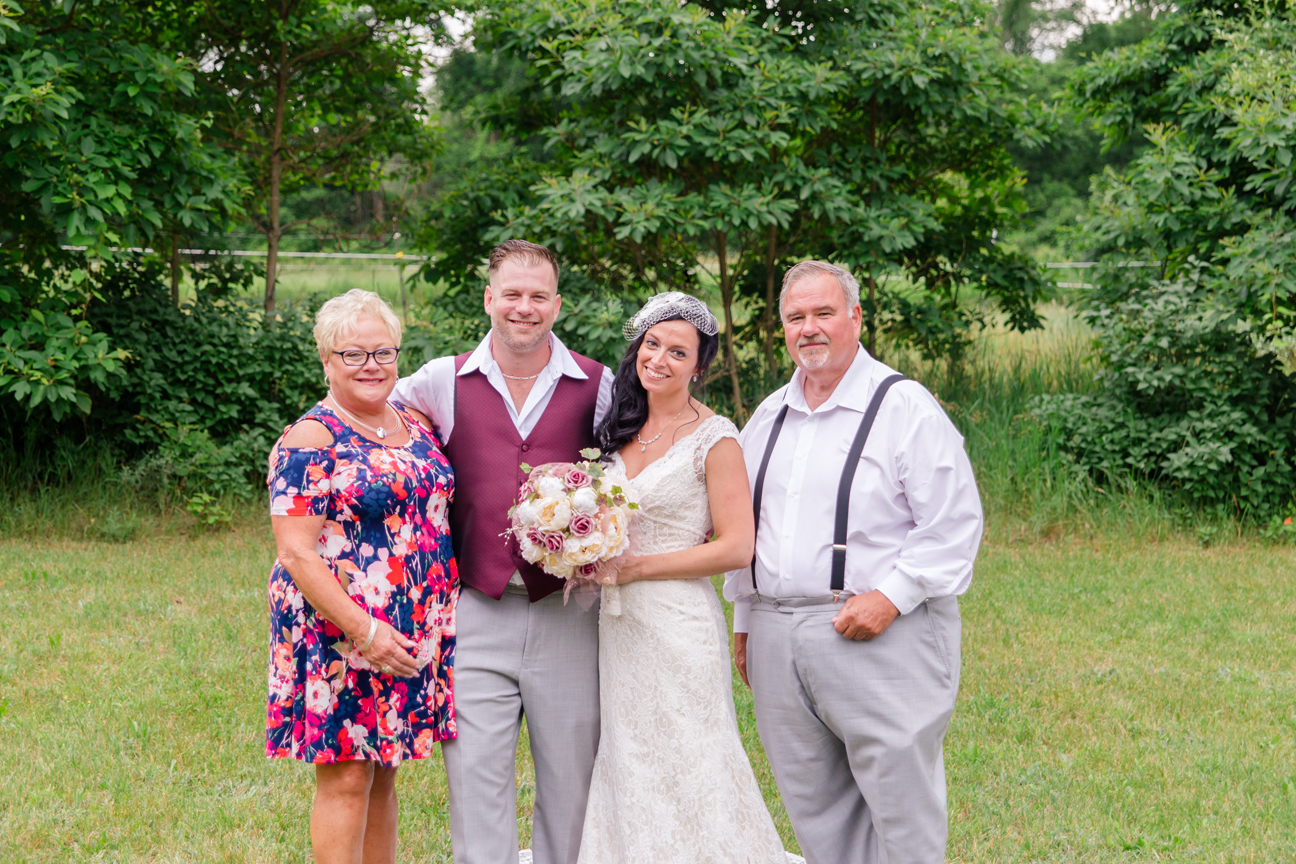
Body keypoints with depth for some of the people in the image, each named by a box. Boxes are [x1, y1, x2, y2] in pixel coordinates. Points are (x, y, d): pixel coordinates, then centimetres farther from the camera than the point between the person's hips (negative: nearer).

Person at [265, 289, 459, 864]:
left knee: (383, 774, 13)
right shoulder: (311, 440, -11)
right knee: (346, 779, -4)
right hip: (340, 633, -7)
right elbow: (296, 553, -16)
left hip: (415, 636, 7)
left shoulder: (414, 426, 12)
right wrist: (364, 631, -21)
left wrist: (446, 614, 11)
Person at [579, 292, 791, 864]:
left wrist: (631, 568, -14)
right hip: (617, 623, 7)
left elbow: (735, 547, -14)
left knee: (682, 770, -1)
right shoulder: (621, 428, 10)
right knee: (626, 773, 10)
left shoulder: (713, 438, -10)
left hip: (678, 623, -7)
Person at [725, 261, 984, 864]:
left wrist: (890, 596, -17)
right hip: (778, 642, 6)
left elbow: (953, 524, -10)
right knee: (814, 809, 10)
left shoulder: (906, 407, -5)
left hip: (881, 638, -6)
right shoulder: (768, 418, 15)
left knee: (900, 802, -4)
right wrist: (744, 619, 20)